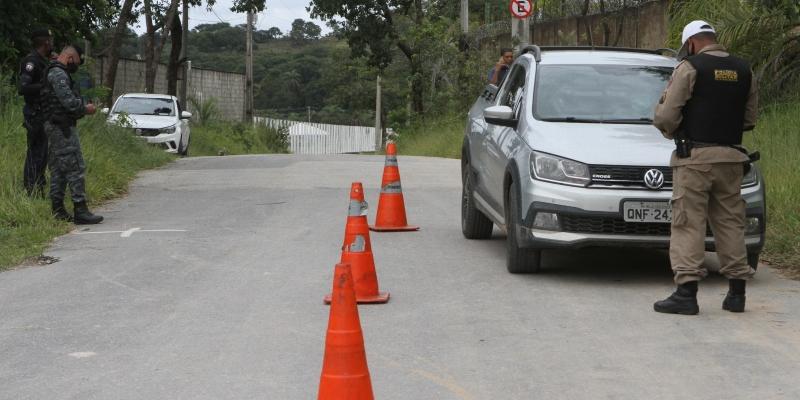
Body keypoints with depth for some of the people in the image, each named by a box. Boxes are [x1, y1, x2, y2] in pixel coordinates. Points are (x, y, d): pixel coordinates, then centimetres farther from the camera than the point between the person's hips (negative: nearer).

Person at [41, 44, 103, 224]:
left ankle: (58, 209, 13)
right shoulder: (59, 74, -15)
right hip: (63, 128, -11)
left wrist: (81, 108, 8)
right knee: (75, 168, -10)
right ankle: (80, 211, -11)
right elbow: (69, 101, -22)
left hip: (55, 127, 11)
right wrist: (85, 109, -8)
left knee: (58, 169, 11)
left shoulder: (55, 73, 18)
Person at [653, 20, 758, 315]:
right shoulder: (744, 70, 10)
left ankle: (686, 292, -9)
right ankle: (736, 293, 12)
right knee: (730, 222, 11)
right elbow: (751, 117, 13)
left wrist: (670, 131, 11)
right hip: (731, 157, 5)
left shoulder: (689, 68, -7)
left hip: (695, 157, -5)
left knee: (688, 224, -4)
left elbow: (666, 116, -10)